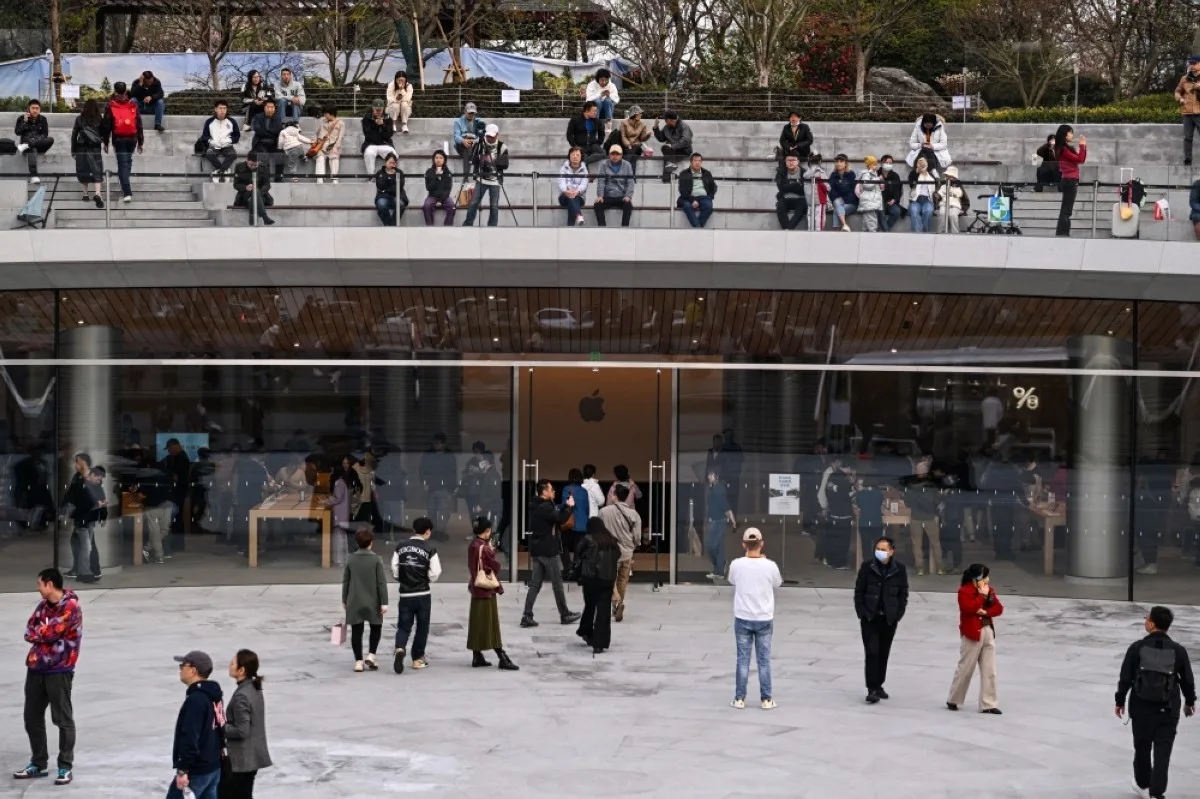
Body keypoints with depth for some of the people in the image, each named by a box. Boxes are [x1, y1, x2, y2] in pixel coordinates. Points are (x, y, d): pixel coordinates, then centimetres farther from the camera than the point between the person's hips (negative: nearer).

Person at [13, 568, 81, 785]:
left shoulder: (71, 606, -14)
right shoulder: (43, 604, 12)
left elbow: (50, 632, -19)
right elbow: (29, 631, 5)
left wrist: (37, 632, -1)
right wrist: (43, 633, -12)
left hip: (59, 670, -8)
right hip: (36, 667, 8)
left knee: (63, 719, -1)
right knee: (32, 717, 12)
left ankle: (66, 767, 6)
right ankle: (38, 764, 23)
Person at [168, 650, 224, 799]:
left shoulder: (195, 699, -20)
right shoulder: (214, 696, 12)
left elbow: (190, 738, -24)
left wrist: (182, 770, -23)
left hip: (196, 770, -9)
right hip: (214, 767, 10)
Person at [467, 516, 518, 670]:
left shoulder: (473, 545, 5)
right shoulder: (484, 548, -19)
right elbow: (495, 566, -12)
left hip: (476, 588, 8)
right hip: (486, 589, -8)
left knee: (477, 623, 12)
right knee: (491, 625, -5)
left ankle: (477, 657, 16)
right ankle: (503, 659, -2)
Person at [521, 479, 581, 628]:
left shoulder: (536, 506, 12)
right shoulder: (545, 507, -18)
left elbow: (555, 515, 17)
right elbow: (560, 519, -23)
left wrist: (566, 506, 8)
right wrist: (570, 507, -8)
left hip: (536, 550, 9)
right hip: (548, 551, -9)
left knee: (535, 584, 6)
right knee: (557, 584, 4)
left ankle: (527, 616, -2)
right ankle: (565, 615, 14)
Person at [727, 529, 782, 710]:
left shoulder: (736, 564, -11)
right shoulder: (770, 566, -11)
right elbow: (777, 583, 8)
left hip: (743, 619, 0)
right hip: (764, 619, 0)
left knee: (743, 660, 8)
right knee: (764, 661, 8)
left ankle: (739, 699, 10)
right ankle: (766, 700, 11)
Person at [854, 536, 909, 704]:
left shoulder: (899, 569, -2)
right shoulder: (867, 566, -5)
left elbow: (903, 594, 4)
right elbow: (859, 590, 0)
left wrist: (898, 615, -2)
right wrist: (862, 613, -6)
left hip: (889, 619, 2)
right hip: (870, 617, -2)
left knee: (884, 653, 11)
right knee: (872, 652, -8)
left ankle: (879, 685, 23)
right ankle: (872, 689, -8)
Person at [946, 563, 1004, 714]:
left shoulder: (989, 590, 11)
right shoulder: (964, 591, -10)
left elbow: (999, 608, 5)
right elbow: (969, 608, -25)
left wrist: (986, 612, -13)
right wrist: (982, 595, -18)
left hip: (988, 632, 7)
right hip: (972, 634, -7)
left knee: (989, 671, 5)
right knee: (965, 669, 2)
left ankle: (988, 704, 9)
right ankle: (953, 700, 18)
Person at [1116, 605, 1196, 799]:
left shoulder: (1137, 648, -10)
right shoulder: (1178, 651, -6)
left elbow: (1125, 678, -6)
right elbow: (1187, 680, 4)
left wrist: (1120, 701, 8)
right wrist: (1190, 701, 22)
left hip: (1141, 707, 0)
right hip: (1168, 709, 0)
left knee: (1142, 747, 18)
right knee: (1162, 751, 4)